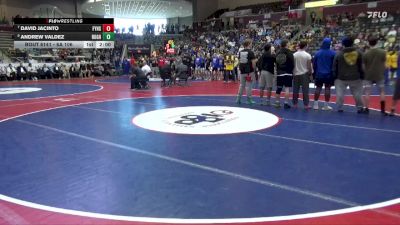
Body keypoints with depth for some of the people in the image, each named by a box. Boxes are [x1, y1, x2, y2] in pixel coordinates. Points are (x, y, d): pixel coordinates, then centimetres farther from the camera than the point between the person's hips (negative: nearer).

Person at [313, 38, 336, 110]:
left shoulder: (318, 53, 2)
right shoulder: (333, 53, -6)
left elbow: (314, 64, 6)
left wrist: (314, 74, 13)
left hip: (319, 74, 3)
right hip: (329, 74, -2)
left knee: (318, 88, 9)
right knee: (327, 88, 1)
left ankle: (315, 104, 10)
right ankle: (326, 105, 2)